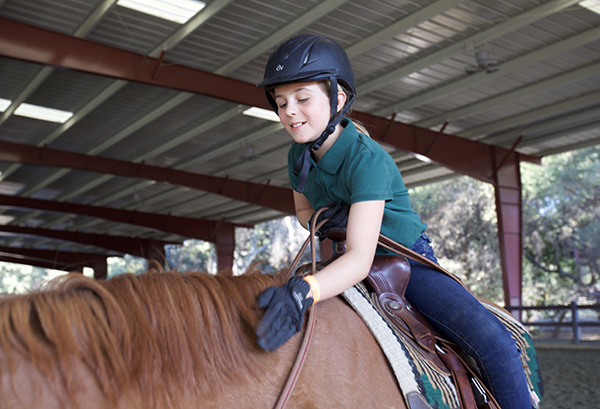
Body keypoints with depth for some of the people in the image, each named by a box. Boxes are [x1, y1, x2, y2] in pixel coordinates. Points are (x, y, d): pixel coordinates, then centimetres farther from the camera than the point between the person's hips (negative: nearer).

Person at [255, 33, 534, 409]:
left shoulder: (367, 158, -28)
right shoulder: (299, 156, -7)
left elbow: (361, 258, -38)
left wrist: (305, 291, -58)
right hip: (347, 267, 6)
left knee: (493, 341, -24)